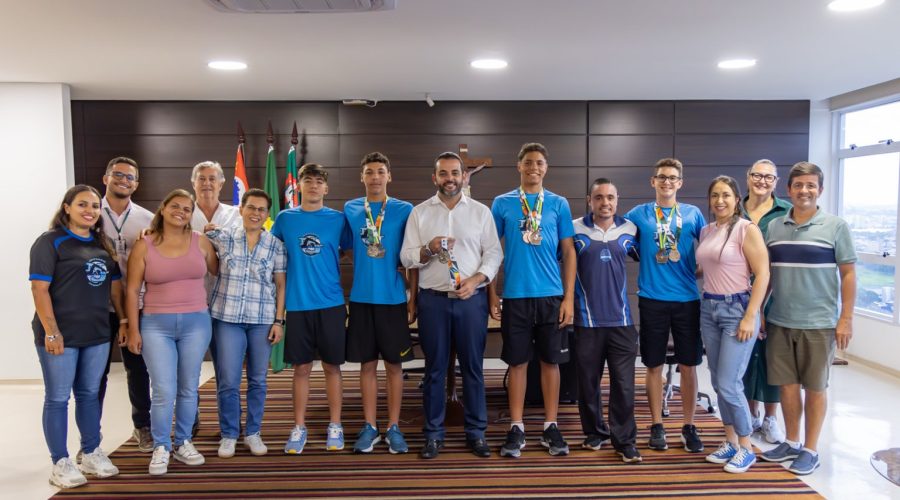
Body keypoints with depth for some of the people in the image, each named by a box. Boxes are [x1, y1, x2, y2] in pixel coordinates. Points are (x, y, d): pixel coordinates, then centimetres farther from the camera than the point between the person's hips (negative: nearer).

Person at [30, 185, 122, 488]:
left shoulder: (102, 244, 12)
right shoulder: (50, 242, -6)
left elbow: (115, 285, 16)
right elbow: (39, 288, -12)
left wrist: (123, 320, 11)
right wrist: (51, 331, -18)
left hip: (97, 334, 6)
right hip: (61, 335, -6)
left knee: (89, 394, 14)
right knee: (58, 398, 4)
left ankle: (91, 454, 26)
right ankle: (60, 463, 14)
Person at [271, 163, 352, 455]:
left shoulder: (338, 219, 1)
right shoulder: (285, 218, 5)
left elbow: (348, 251, 10)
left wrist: (327, 265, -1)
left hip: (331, 303, -1)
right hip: (297, 304, 1)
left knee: (332, 366, 7)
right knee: (301, 368, 8)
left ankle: (335, 426, 19)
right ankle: (299, 427, 20)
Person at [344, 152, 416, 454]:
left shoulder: (404, 210, -1)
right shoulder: (350, 210, 4)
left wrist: (414, 297, -3)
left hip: (394, 298, -1)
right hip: (361, 297, 2)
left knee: (394, 364, 6)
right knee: (367, 365, 9)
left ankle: (394, 428, 17)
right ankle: (369, 427, 19)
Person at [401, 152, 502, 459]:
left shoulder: (481, 211, 7)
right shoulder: (419, 212, 7)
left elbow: (494, 253, 3)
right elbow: (407, 257, 3)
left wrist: (476, 279, -13)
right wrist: (429, 250, -16)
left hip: (472, 298, 0)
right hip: (433, 299, 0)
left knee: (473, 366, 5)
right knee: (435, 368, 6)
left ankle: (476, 432, 17)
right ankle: (433, 434, 16)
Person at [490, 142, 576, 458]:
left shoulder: (559, 204, 6)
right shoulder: (502, 203, 4)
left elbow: (568, 252, 5)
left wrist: (569, 297, -2)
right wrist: (492, 294, 1)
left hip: (552, 296, 1)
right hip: (515, 296, -1)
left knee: (551, 361, 7)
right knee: (518, 362, 6)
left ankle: (551, 427, 19)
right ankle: (516, 428, 16)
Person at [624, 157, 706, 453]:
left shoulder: (693, 214, 6)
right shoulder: (639, 214, 4)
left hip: (688, 299, 1)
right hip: (652, 299, -1)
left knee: (688, 366, 6)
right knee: (654, 365, 6)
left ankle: (689, 427, 18)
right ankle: (657, 426, 18)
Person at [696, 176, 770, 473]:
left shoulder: (747, 229, -9)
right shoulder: (706, 231, 10)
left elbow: (763, 274, -13)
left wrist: (750, 317, -16)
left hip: (737, 309, -7)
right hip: (709, 308, 7)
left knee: (729, 384, -7)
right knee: (718, 382, 11)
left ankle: (746, 449, 11)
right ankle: (730, 442, 25)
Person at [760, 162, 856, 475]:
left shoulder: (836, 227, -3)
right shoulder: (774, 228, 6)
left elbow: (848, 274, -3)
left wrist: (846, 319, -9)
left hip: (819, 323, -3)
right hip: (779, 321, 3)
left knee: (815, 387, 7)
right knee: (787, 384, 11)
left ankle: (810, 450, 20)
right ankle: (791, 442, 27)